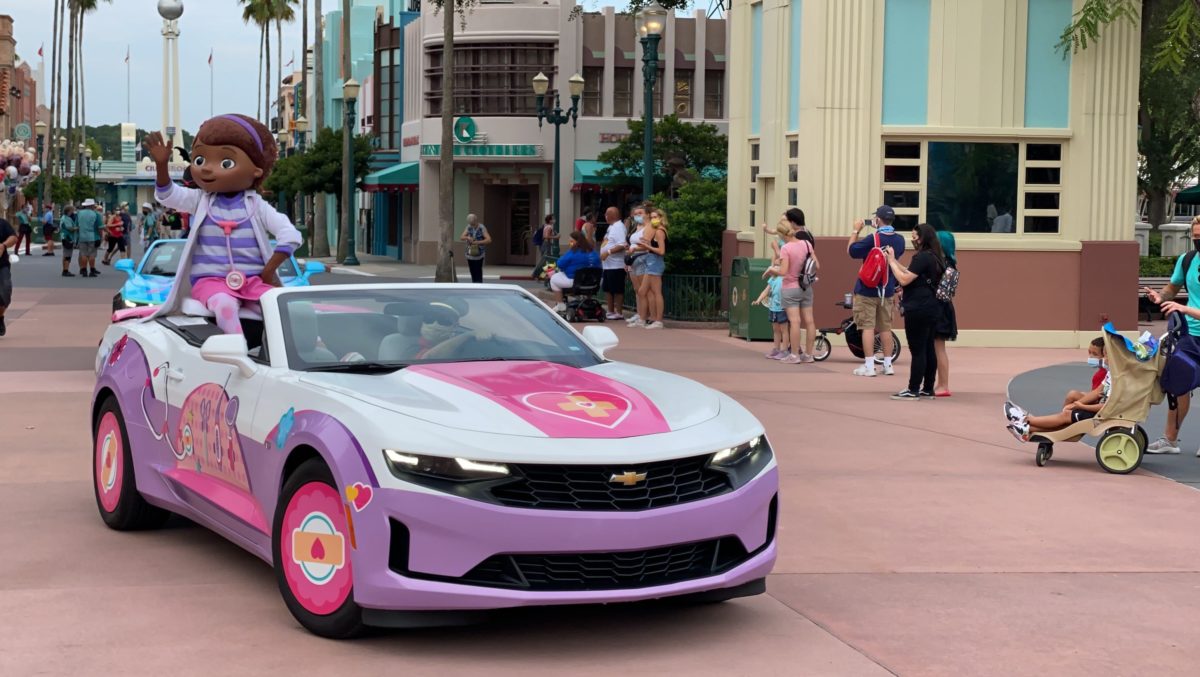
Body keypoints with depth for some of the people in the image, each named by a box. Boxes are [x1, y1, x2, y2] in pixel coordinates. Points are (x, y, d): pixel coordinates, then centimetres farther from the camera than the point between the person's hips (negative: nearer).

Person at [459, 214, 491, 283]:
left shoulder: (482, 228, -11)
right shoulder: (469, 227, 4)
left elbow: (489, 240, -21)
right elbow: (462, 237, 0)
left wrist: (477, 242, -31)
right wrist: (467, 238, -23)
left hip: (479, 255, -5)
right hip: (470, 254, 5)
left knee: (478, 275, -9)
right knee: (473, 274, 10)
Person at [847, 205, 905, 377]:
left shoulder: (873, 239, -18)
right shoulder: (899, 240, 1)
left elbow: (851, 250, -9)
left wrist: (856, 231, 0)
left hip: (867, 290, -5)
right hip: (887, 291, 5)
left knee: (868, 327, -2)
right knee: (886, 327, 12)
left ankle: (869, 366, -5)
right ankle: (888, 364, 15)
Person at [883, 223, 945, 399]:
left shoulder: (922, 257, -16)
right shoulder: (935, 258, 14)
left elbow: (904, 279, -18)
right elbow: (911, 274, 18)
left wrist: (891, 261, -7)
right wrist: (894, 260, 17)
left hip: (918, 310, -10)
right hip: (931, 308, 10)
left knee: (917, 350, -7)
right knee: (928, 349, 11)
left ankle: (913, 390, -4)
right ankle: (928, 389, 15)